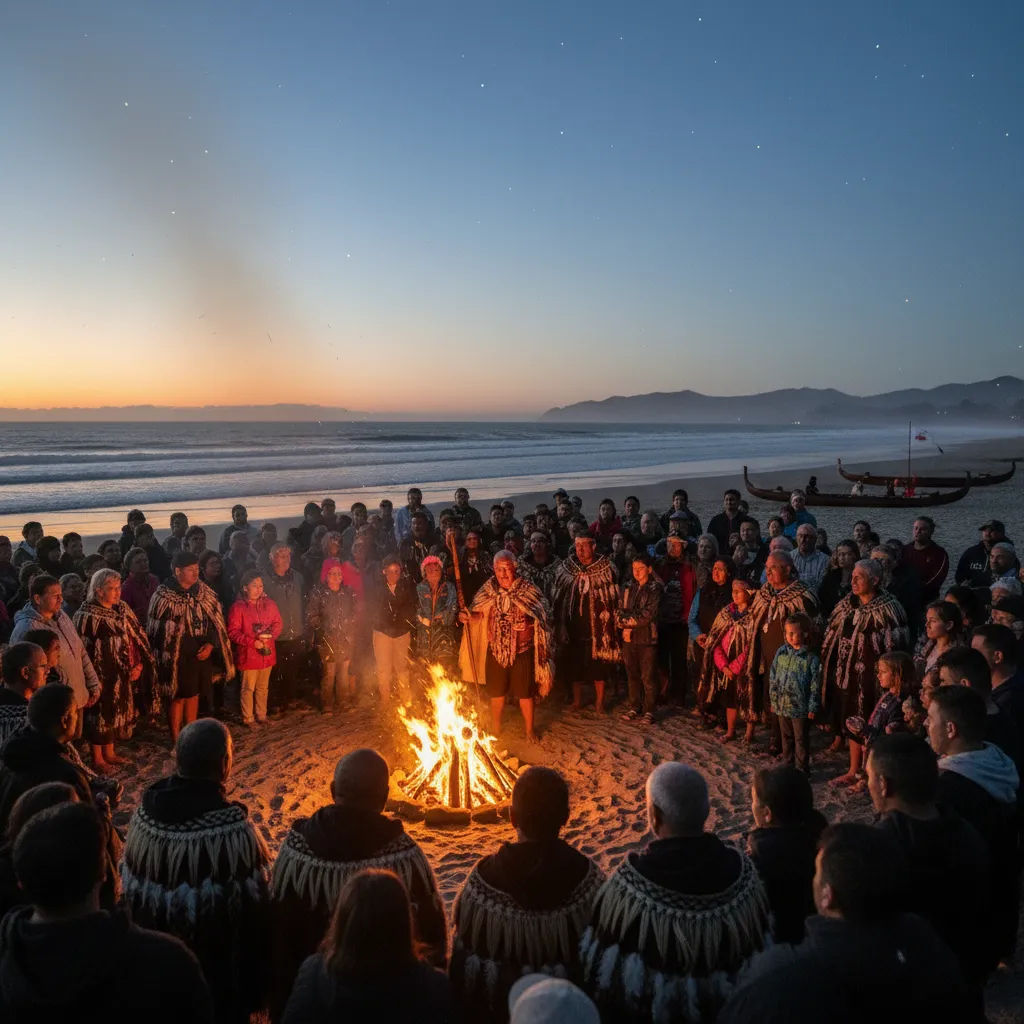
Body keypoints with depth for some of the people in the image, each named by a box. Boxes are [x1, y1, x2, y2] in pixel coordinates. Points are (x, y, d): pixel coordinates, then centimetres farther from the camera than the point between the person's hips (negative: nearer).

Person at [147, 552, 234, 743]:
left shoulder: (205, 593, 2)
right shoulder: (163, 597, -14)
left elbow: (216, 622, 8)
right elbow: (156, 631, -9)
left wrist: (210, 644, -5)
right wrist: (165, 657, -8)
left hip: (202, 654, 5)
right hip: (177, 656, -5)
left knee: (194, 694, 17)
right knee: (177, 697, 6)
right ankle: (176, 740, 20)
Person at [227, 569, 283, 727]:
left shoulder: (269, 604, 3)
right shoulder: (238, 607, -11)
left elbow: (277, 623, 8)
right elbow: (232, 632, -12)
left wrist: (270, 635, -12)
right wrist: (253, 642, -18)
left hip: (267, 653, 4)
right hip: (248, 655, -4)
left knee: (263, 687, 16)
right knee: (248, 688, 5)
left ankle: (261, 715, 30)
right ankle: (248, 718, 20)